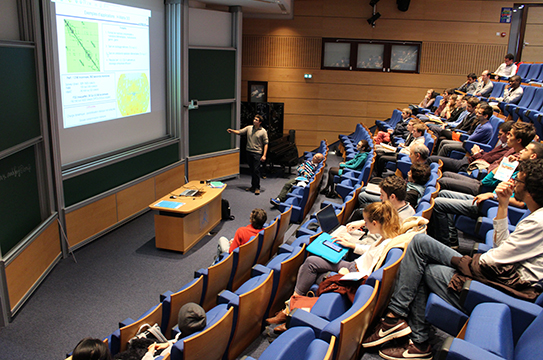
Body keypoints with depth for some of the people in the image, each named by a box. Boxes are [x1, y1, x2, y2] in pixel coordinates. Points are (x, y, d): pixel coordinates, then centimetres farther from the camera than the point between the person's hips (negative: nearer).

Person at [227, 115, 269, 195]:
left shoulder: (263, 131, -6)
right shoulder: (249, 128, 6)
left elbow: (266, 144, -6)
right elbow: (239, 132, 6)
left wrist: (264, 155, -13)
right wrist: (232, 131, -15)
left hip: (257, 153, -5)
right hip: (249, 152, 5)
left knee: (256, 170, -7)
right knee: (251, 170, 13)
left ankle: (257, 188, 3)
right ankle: (253, 186, 25)